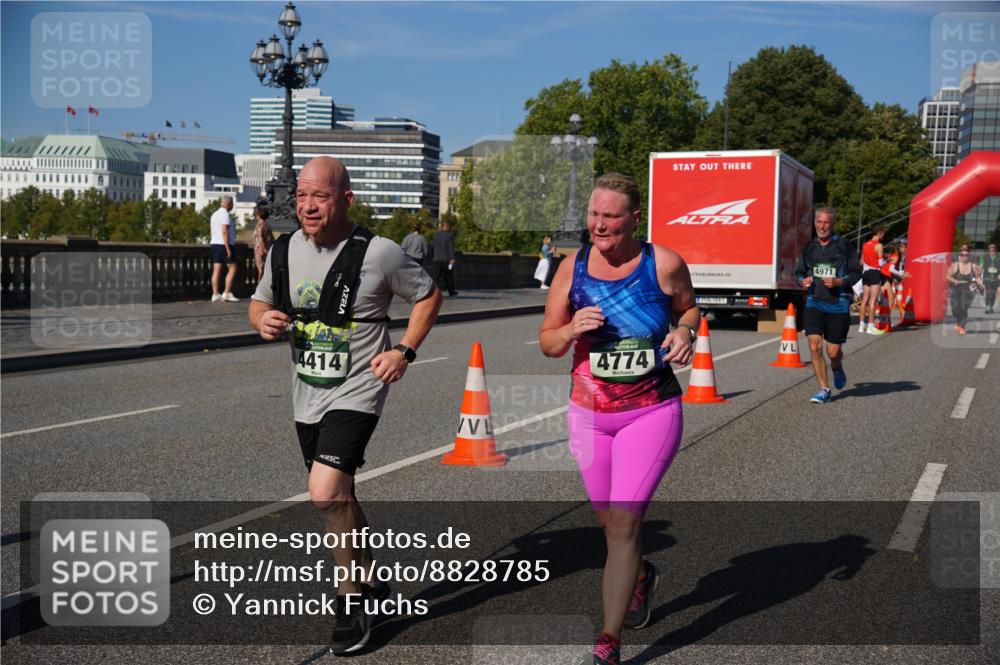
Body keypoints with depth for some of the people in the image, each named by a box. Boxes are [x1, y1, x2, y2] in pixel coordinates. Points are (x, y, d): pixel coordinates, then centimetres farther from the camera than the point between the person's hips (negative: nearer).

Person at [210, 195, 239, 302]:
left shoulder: (214, 214, 18)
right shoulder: (225, 214, -11)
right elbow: (224, 232, -18)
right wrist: (228, 249, -19)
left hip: (214, 244, 9)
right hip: (224, 245, -9)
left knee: (216, 270, 4)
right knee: (232, 268, -2)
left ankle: (215, 294, 1)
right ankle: (227, 293, -6)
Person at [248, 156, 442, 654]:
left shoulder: (377, 253, -14)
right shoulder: (283, 251, 0)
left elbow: (428, 295, 0)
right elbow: (260, 302, 16)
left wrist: (404, 351, -10)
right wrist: (263, 320, -8)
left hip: (356, 393, -6)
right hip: (306, 396, 7)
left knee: (326, 492, -21)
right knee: (338, 497, 18)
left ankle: (352, 602, -1)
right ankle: (372, 583, 39)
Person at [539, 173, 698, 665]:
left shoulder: (663, 264, -10)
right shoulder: (573, 267, -4)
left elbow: (688, 307, 10)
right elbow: (547, 343, 2)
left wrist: (685, 330, -12)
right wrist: (572, 330, -19)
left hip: (652, 412, -3)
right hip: (589, 415, 3)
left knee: (623, 522, -10)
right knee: (609, 521, 15)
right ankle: (642, 576, 49)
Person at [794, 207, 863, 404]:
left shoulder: (844, 246, -2)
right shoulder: (809, 247, 8)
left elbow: (856, 272, 1)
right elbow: (799, 272, 18)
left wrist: (839, 281, -16)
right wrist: (802, 280, -5)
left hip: (838, 305, -2)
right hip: (814, 303, 3)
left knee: (833, 352, 2)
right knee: (814, 347, -11)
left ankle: (837, 369, 39)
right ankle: (824, 390, 2)